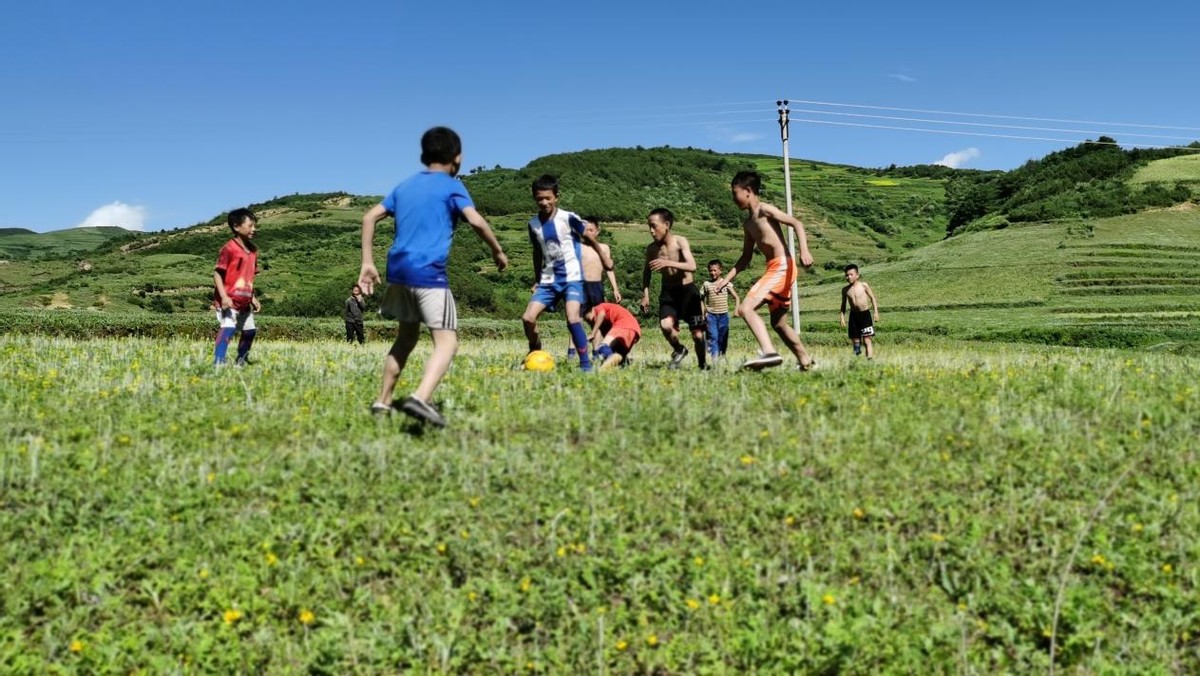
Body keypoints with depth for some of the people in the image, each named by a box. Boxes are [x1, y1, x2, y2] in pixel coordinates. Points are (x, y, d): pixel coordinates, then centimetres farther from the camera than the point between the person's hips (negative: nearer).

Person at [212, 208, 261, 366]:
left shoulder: (253, 251, 10)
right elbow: (217, 273, -16)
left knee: (250, 331, 18)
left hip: (244, 302, 9)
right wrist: (224, 296, -25)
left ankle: (240, 362, 36)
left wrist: (253, 298, 18)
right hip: (228, 301, -9)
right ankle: (218, 362, -26)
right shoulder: (229, 248, -14)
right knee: (227, 329, -23)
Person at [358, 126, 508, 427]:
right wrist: (498, 251, 2)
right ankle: (420, 398, -32)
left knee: (406, 335, 23)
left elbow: (369, 217, 16)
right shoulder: (452, 186, 1)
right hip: (429, 273, -7)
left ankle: (383, 401, 26)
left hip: (398, 270, 7)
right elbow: (477, 222, -12)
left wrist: (367, 263, 16)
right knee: (447, 342, -8)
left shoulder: (405, 185, 19)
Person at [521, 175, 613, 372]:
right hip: (549, 280, 5)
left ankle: (586, 363, -12)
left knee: (573, 319, -22)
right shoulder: (533, 223, 3)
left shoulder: (568, 218, -11)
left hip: (572, 278, -5)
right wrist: (537, 279, 22)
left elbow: (589, 237, 4)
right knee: (528, 318, -5)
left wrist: (604, 258, 13)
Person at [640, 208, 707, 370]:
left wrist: (668, 263, -40)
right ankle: (679, 350, 6)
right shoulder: (651, 248, -5)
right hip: (668, 291, 2)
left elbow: (692, 266, -28)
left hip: (687, 290, -2)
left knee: (697, 332, 0)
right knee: (665, 325, -24)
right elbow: (647, 271, 12)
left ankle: (702, 364, 25)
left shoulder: (680, 241, -15)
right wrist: (645, 295, 6)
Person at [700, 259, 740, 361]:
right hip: (711, 315, -1)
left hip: (723, 315, 1)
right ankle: (713, 357, -15)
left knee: (723, 338, 6)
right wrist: (703, 313, 2)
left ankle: (721, 356, 17)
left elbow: (736, 297, 5)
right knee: (713, 337, -11)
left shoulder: (726, 284, 2)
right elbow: (701, 299, 11)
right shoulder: (706, 284, 4)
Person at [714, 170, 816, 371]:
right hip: (773, 269, 10)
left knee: (745, 308, -20)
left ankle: (769, 352, -30)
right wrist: (727, 279, 18)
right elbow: (746, 257, 24)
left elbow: (796, 223, -15)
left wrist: (804, 251, -30)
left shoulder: (765, 210, -6)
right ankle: (806, 361, 25)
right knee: (778, 323, 17)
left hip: (782, 267, -10)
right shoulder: (748, 223, 18)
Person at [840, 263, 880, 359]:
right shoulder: (845, 290, 4)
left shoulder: (863, 285, -4)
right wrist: (842, 317, 7)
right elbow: (844, 304, 14)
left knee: (867, 340, -10)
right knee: (855, 340, 5)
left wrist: (875, 312, -2)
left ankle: (870, 358, -16)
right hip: (854, 315, 3)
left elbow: (872, 298, 3)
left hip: (865, 314, -3)